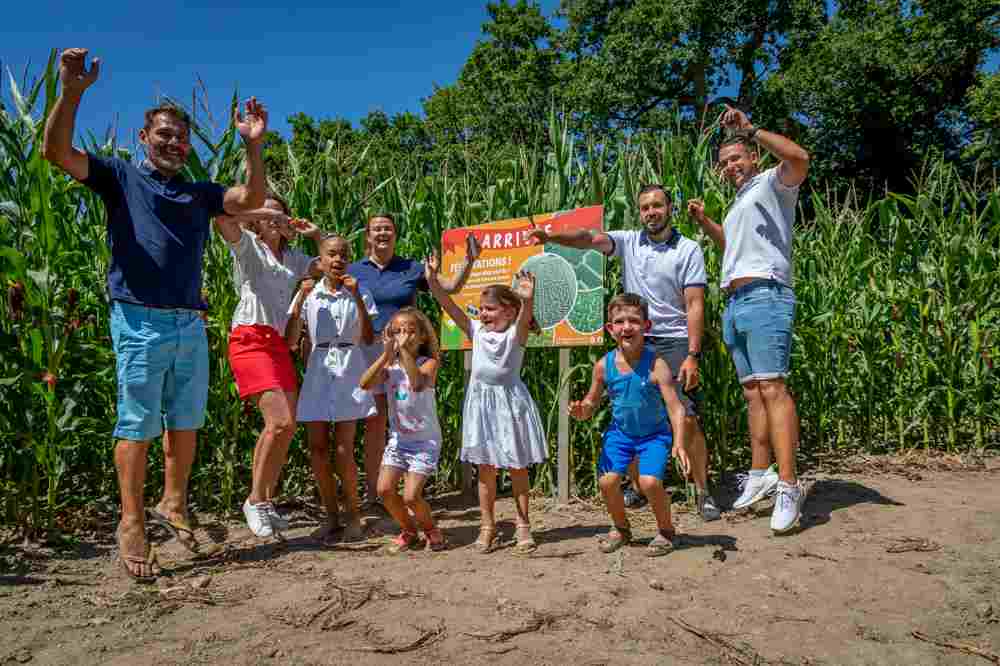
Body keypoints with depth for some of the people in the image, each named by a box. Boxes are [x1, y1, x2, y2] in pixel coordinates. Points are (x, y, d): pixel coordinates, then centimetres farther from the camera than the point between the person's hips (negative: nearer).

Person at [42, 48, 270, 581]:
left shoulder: (200, 192, 19)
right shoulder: (121, 177, 9)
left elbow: (251, 200, 5)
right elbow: (56, 151, -4)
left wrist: (253, 144, -3)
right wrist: (72, 90, -16)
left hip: (191, 324, 5)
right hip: (140, 320, -4)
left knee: (186, 421, 10)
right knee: (137, 425, -2)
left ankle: (174, 504, 24)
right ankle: (132, 523, 7)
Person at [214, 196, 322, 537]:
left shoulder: (293, 257, 22)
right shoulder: (247, 245, 6)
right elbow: (222, 218, -13)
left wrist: (316, 235, 17)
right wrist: (264, 214, -6)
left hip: (279, 343, 7)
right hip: (250, 340, -6)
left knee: (287, 427, 1)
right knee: (279, 422, -18)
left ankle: (267, 500, 15)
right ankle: (255, 500, -1)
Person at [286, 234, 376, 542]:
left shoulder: (359, 293, 2)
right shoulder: (309, 294, 3)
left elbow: (368, 339, -8)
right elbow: (290, 341, -3)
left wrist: (357, 298, -14)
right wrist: (300, 298, -10)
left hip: (349, 371, -2)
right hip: (318, 371, 2)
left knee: (343, 450, -6)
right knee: (317, 448, 3)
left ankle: (353, 516, 12)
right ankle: (332, 516, 19)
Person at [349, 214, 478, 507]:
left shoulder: (411, 268, 9)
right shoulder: (353, 271, 11)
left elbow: (450, 287, 8)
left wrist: (468, 260, -6)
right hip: (368, 349, 1)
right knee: (374, 422, 5)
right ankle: (371, 492, 16)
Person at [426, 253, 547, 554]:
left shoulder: (516, 333, -7)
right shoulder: (476, 331, 3)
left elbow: (525, 315, -28)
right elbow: (450, 307, -5)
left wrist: (528, 299, -48)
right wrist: (433, 281, -17)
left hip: (510, 400, -3)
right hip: (481, 402, 4)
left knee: (517, 467, 7)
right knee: (485, 468, 9)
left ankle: (523, 526, 19)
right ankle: (487, 527, 19)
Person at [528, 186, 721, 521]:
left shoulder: (688, 250, -2)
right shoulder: (629, 242, 7)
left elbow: (695, 305, -8)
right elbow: (589, 239, -9)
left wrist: (692, 355, -16)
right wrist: (551, 236, -28)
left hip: (674, 343, -3)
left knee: (688, 419, -8)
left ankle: (703, 493, 6)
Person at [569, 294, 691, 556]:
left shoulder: (655, 365, -21)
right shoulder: (604, 365, -10)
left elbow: (675, 407, -23)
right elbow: (592, 403, 3)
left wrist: (679, 443, -36)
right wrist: (580, 411, -20)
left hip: (654, 433, -3)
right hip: (620, 431, 3)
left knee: (649, 481, -20)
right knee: (607, 481, -9)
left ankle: (666, 531, 11)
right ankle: (621, 529, 22)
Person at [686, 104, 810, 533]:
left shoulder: (771, 183, 4)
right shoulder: (739, 203, 29)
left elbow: (800, 159, -19)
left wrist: (750, 130, -17)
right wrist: (704, 222, 29)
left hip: (764, 296, -9)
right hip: (734, 305, 9)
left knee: (771, 387, -17)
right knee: (752, 391, 7)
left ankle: (788, 486, -19)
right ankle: (760, 475, 12)